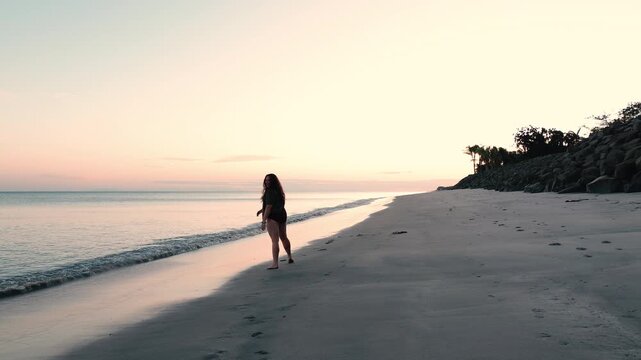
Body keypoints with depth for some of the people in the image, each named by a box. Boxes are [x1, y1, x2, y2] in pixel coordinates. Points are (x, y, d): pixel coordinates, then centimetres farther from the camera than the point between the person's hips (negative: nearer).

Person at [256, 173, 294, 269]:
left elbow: (269, 207, -21)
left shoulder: (270, 192, -17)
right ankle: (290, 257, 36)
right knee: (284, 238, 23)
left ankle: (275, 263, -11)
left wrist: (263, 222, -20)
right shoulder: (279, 191, 12)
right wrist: (262, 210, 19)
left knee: (275, 241, -10)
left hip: (273, 218, -9)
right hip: (282, 215, 9)